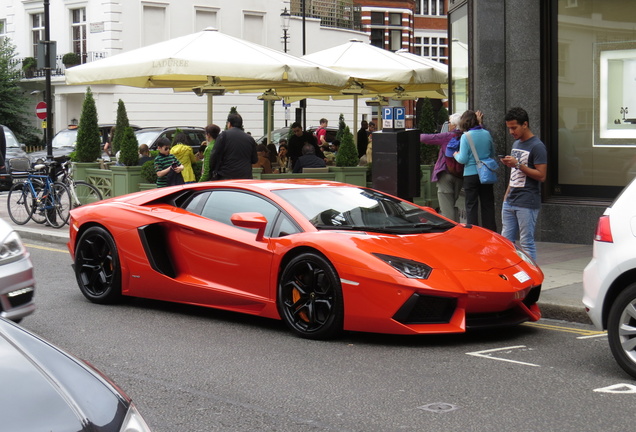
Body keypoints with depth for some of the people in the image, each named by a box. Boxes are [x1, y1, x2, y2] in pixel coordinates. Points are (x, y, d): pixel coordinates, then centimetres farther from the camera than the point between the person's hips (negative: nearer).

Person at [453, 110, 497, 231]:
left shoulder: (466, 136, -12)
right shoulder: (487, 134, 1)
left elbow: (463, 159, -13)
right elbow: (493, 155, 12)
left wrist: (456, 155, 7)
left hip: (471, 175, -4)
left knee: (471, 207, 5)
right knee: (488, 205, 12)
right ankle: (491, 233, 16)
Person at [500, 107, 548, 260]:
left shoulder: (537, 146, -9)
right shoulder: (516, 144, 17)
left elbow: (541, 175, -15)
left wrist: (518, 164, -21)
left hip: (527, 203, -8)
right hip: (510, 202, 8)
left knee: (526, 244, -5)